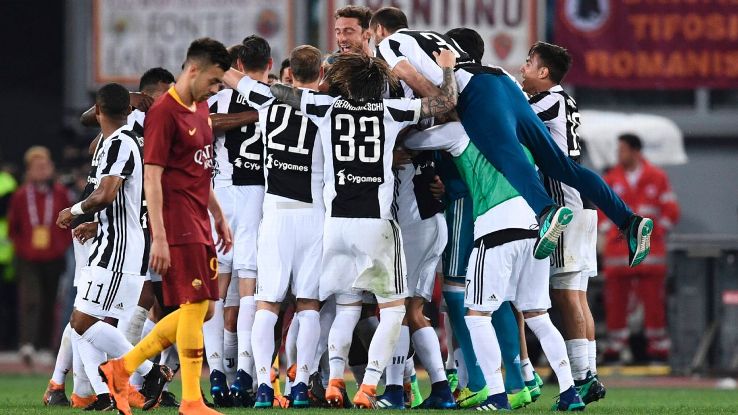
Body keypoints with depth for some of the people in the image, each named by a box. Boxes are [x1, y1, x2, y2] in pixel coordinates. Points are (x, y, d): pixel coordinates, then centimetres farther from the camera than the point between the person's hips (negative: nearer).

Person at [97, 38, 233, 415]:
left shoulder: (201, 109, 15)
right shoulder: (164, 112, -13)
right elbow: (152, 177, -16)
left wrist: (219, 217, 23)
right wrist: (159, 238, -20)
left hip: (199, 224, 9)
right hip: (178, 225, -9)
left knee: (200, 309, 8)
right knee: (195, 306, -8)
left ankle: (122, 368, 15)